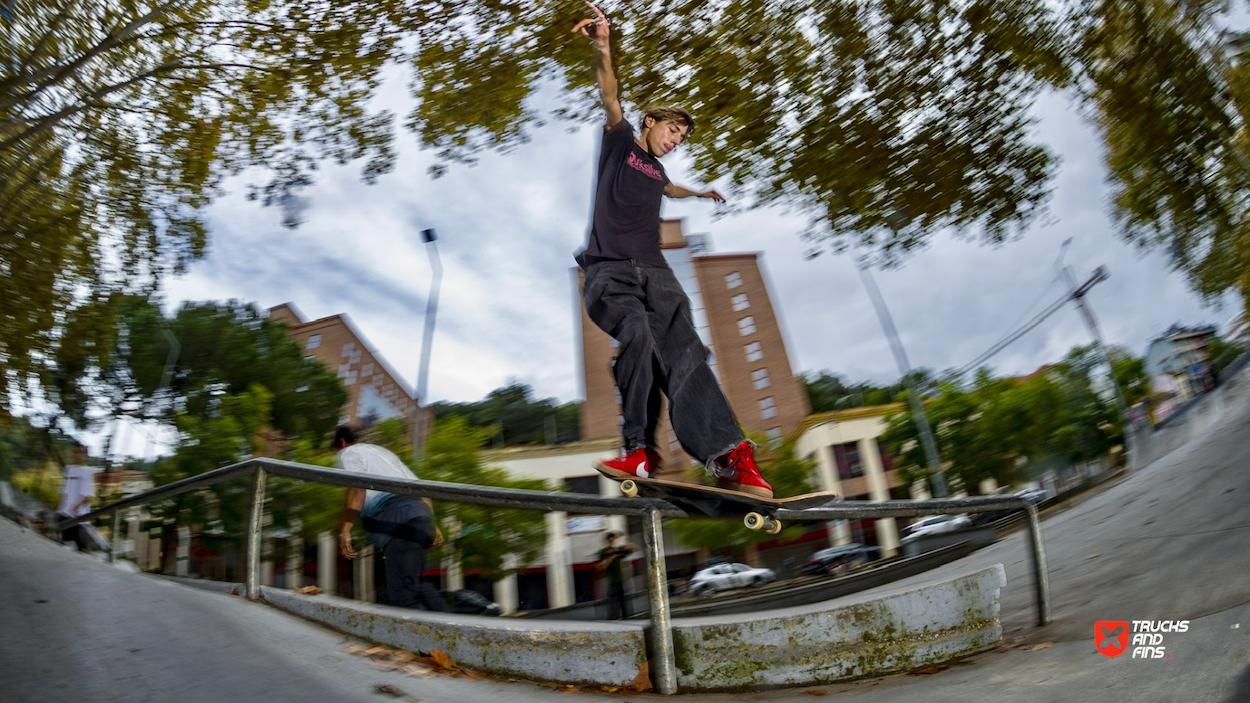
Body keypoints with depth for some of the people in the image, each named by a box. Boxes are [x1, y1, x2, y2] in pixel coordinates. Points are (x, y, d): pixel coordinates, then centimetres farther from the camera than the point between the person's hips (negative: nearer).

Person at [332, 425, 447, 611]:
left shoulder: (347, 453, 15)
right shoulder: (381, 450, 37)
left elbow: (357, 487, -8)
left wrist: (345, 531, -12)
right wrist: (432, 525, 29)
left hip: (397, 517, -8)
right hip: (421, 514, 8)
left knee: (402, 593, -10)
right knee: (414, 585, 21)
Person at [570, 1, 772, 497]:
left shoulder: (656, 170, 31)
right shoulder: (621, 142, 16)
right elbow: (610, 98, -4)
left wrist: (699, 194, 70)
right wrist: (603, 50, -21)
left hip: (654, 271, 4)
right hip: (608, 271, -4)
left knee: (683, 349, -21)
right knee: (637, 331, -34)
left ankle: (727, 456, -38)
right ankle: (640, 450, -31)